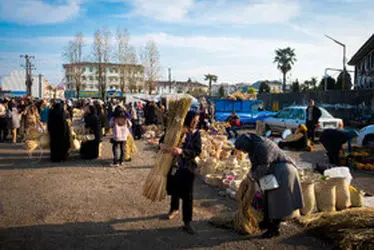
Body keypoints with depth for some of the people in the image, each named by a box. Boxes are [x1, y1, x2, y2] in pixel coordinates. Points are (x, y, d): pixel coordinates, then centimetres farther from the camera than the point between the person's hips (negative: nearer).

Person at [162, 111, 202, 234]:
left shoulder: (196, 134, -7)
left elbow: (197, 151, -16)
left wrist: (182, 151, -31)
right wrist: (162, 145, -23)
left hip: (188, 167, -2)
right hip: (175, 165, 2)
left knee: (188, 195, -2)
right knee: (174, 189, 21)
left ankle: (187, 222, 8)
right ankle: (174, 208, 50)